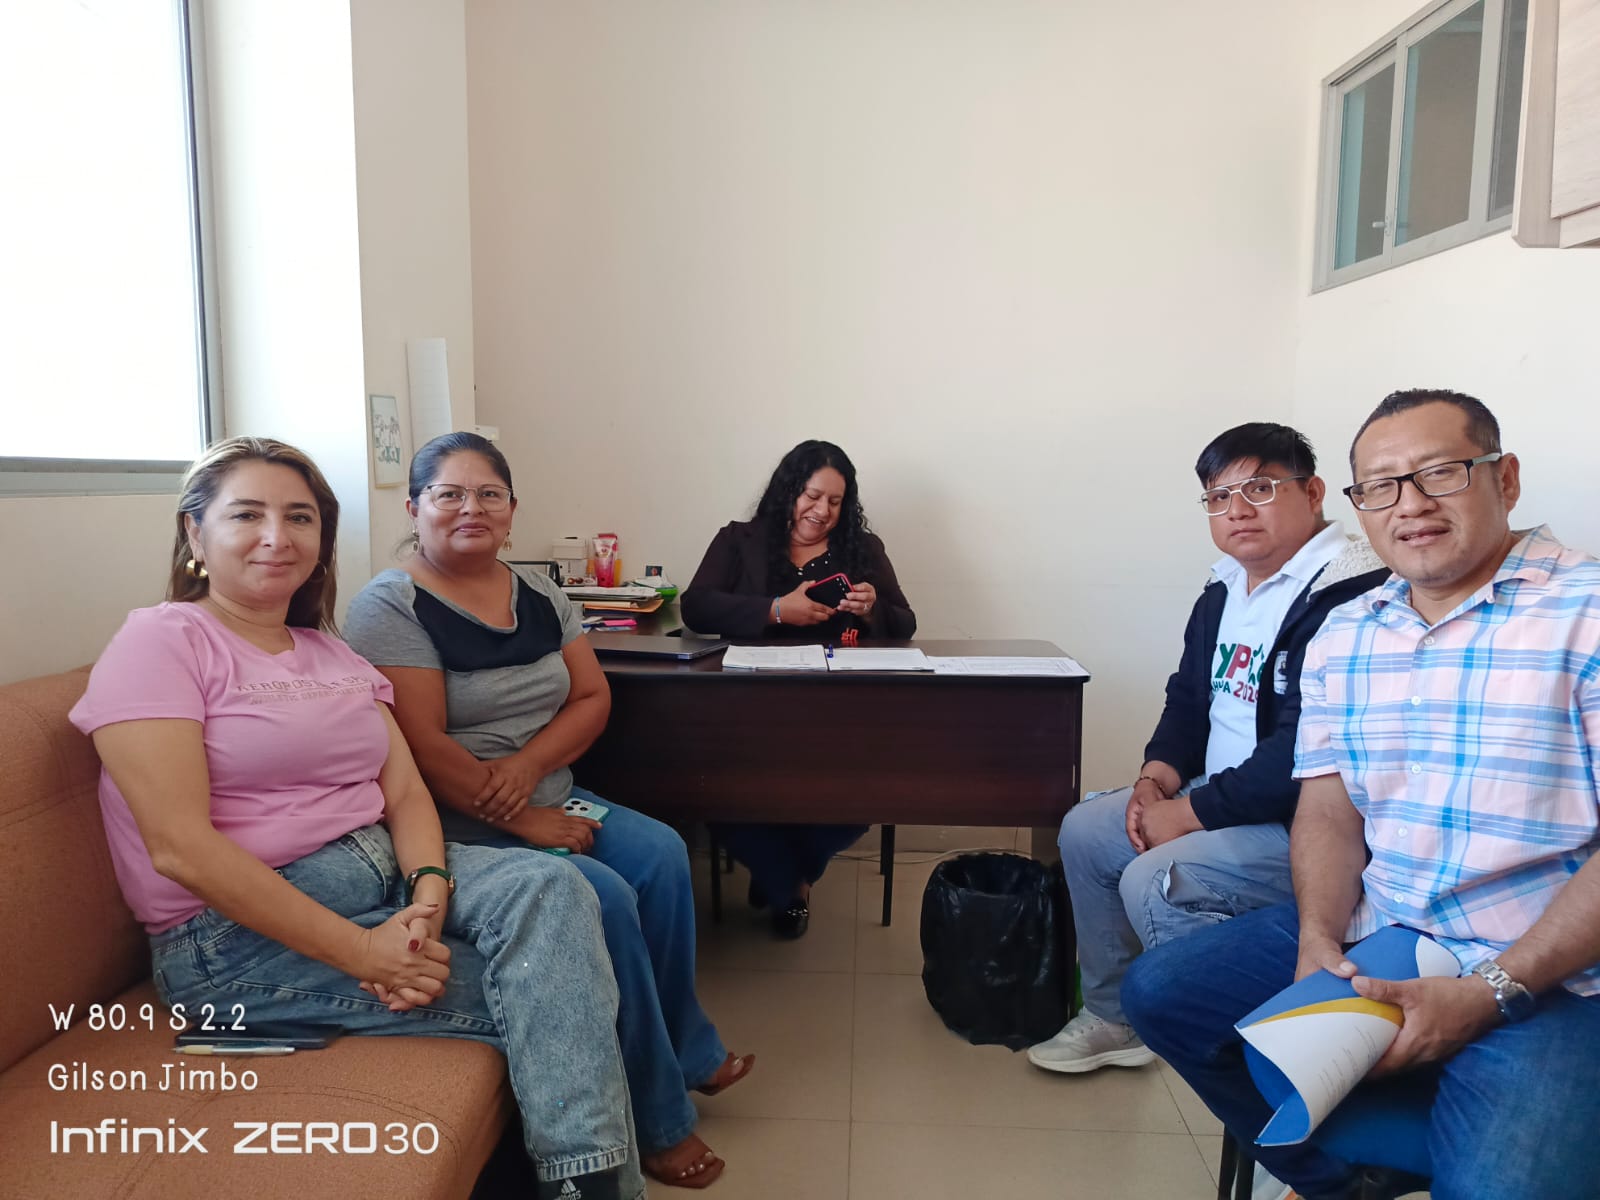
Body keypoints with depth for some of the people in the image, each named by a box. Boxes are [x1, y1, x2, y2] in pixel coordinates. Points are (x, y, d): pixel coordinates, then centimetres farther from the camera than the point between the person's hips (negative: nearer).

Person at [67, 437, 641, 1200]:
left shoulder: (336, 655, 15)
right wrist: (363, 951, -21)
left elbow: (406, 793, 6)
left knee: (550, 885, -22)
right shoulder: (159, 642, -6)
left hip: (384, 873, 6)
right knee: (547, 988, -18)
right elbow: (180, 849, -17)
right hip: (242, 929, -6)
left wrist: (427, 901, -17)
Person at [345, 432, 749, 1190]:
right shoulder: (389, 608, -13)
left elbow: (593, 698, 4)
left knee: (661, 855, -13)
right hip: (457, 829, -7)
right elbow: (425, 750, -20)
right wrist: (525, 823, -19)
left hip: (545, 798, 7)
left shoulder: (538, 593, 8)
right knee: (605, 899, -22)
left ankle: (686, 1053, 8)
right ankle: (655, 1121, -4)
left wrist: (529, 764, -14)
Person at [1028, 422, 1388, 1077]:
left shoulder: (1347, 599, -22)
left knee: (1154, 883, -25)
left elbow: (1304, 752, -28)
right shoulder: (1223, 594, 9)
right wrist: (1155, 780, -1)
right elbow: (1188, 699, 18)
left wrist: (1187, 813, -20)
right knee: (1083, 830, 8)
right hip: (1217, 798, 10)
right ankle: (1111, 1017, 21)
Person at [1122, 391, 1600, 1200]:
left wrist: (1489, 993, -20)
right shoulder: (1343, 636, 9)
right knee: (1159, 991, 3)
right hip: (1366, 932, 6)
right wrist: (1318, 940, -9)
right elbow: (1328, 811, 7)